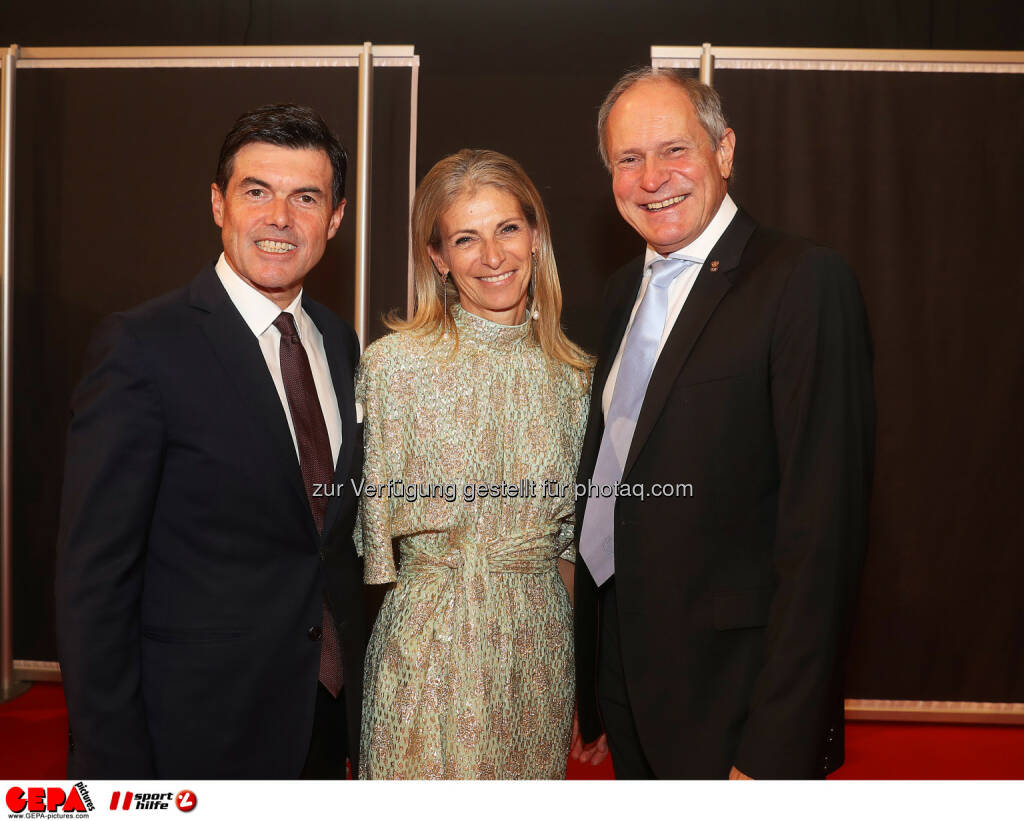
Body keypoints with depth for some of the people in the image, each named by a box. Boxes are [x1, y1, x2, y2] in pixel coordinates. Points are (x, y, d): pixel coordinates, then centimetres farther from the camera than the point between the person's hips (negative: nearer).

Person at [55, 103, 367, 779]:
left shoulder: (341, 344, 5)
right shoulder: (142, 347, -15)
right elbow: (94, 575, -15)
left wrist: (358, 687, 9)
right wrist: (112, 764, -15)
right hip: (197, 730, -5)